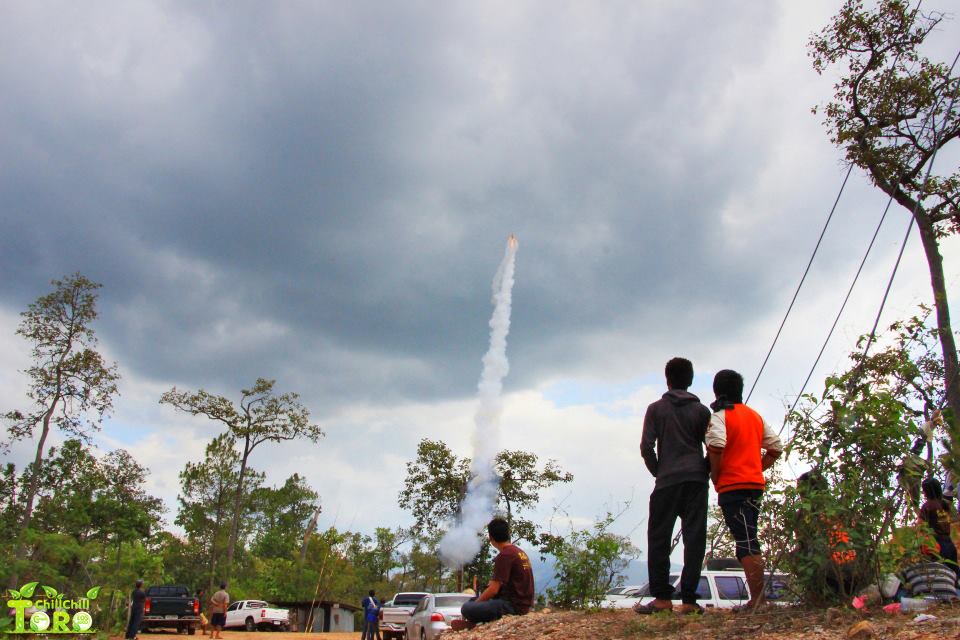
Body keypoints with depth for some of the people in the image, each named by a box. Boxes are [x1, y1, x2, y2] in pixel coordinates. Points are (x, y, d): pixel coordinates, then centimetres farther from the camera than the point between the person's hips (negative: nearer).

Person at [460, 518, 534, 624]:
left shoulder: (504, 555, -14)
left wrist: (475, 603, -3)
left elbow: (493, 590, -17)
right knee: (472, 600, 23)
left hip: (513, 606, -10)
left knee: (466, 608, -22)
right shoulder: (519, 552, 15)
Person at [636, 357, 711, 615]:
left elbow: (646, 447, -1)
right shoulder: (701, 410, 10)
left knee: (658, 538, 4)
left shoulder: (656, 409, 6)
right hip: (697, 480, 2)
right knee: (694, 538, 0)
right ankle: (688, 599, -4)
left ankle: (662, 597, -1)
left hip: (667, 481, -1)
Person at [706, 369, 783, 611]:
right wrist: (757, 469, 16)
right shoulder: (755, 415, 17)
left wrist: (715, 476, -10)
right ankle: (757, 598, 13)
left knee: (746, 543, -8)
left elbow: (716, 446, -23)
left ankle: (757, 599, -8)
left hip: (732, 486, -7)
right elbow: (776, 447, 17)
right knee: (748, 541, 13)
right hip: (756, 484, 7)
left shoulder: (720, 415, -6)